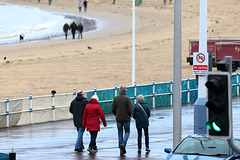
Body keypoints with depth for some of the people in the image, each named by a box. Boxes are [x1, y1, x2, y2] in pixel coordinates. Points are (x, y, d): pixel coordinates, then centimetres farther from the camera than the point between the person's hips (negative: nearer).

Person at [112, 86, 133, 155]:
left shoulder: (116, 98, -2)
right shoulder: (127, 98, -12)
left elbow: (113, 109, 0)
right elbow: (130, 110, -15)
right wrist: (129, 116, 5)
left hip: (118, 119, 3)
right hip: (126, 118, -3)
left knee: (120, 134, 10)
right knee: (127, 132, 13)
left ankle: (121, 150, 9)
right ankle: (123, 144, -11)